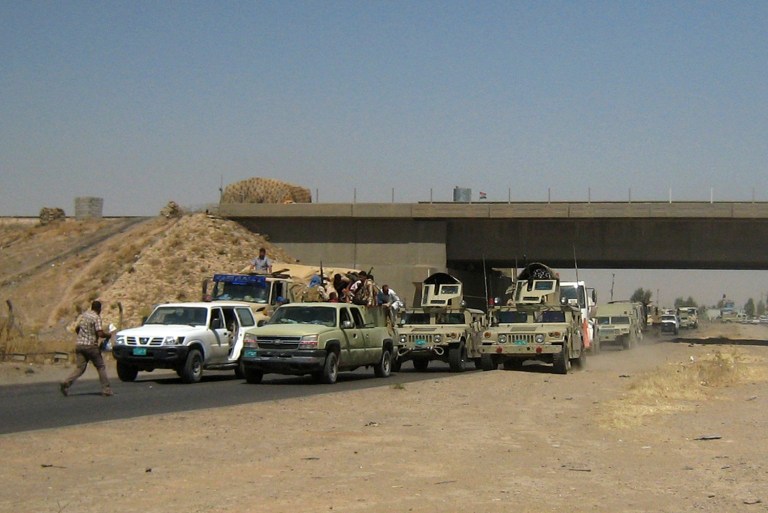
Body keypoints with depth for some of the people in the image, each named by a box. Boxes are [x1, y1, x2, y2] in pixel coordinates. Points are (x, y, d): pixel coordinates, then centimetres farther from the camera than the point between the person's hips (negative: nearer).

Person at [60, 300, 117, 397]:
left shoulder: (83, 315, 12)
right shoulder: (96, 317, -9)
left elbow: (76, 329, 20)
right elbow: (100, 334, -17)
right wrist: (109, 334, 1)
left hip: (79, 345, 6)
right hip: (91, 346, -6)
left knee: (80, 368, 5)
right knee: (101, 367, 7)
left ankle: (66, 383, -16)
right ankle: (106, 390, 7)